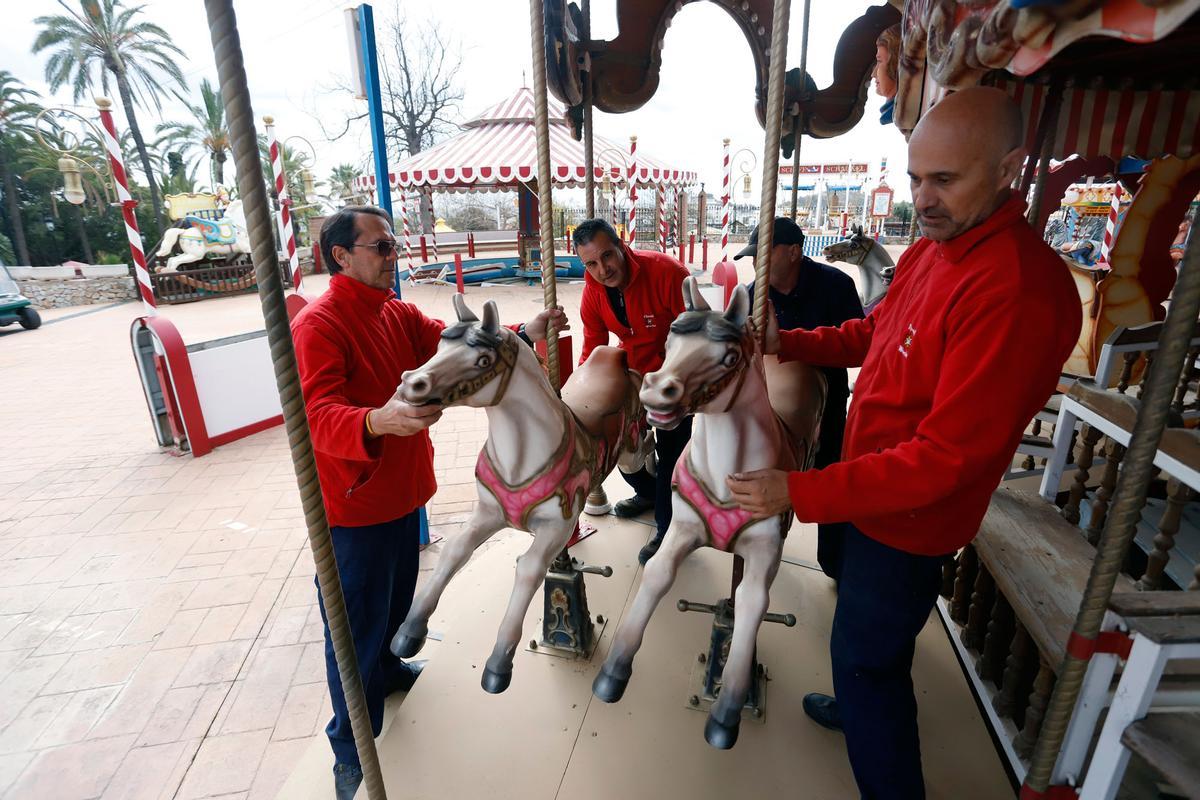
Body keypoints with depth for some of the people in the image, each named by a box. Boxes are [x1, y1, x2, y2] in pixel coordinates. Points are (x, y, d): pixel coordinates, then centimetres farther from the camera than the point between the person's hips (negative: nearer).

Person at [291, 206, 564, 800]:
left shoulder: (399, 315, 6)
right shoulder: (318, 326, -19)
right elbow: (318, 414, -30)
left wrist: (524, 334, -12)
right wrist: (379, 421, -50)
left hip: (402, 493, 8)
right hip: (354, 506, -7)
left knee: (396, 600, 28)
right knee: (356, 627, 8)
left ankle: (386, 668, 55)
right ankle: (351, 752, 30)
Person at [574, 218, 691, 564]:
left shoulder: (665, 271, -30)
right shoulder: (593, 290, -13)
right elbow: (593, 348, -4)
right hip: (634, 369, 6)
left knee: (671, 451, -1)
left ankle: (667, 528, 18)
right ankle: (648, 492, 42)